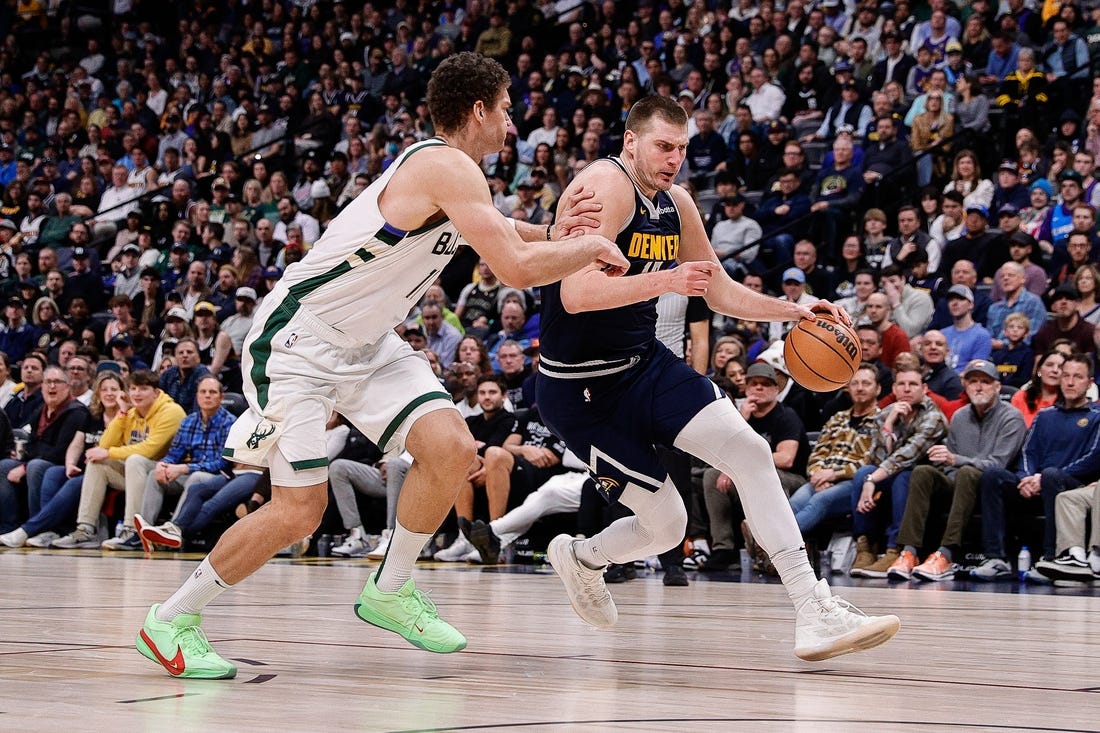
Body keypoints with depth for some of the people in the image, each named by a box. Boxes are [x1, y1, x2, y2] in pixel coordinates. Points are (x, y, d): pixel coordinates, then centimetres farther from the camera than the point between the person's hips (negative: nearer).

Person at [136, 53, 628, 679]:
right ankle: (171, 620, 2)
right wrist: (590, 248, -11)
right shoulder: (449, 168, -22)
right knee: (300, 510, -13)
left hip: (366, 344, 9)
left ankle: (390, 592, 11)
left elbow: (504, 234, 23)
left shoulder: (450, 172, 7)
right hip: (298, 339, -9)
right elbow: (518, 269, -28)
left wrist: (555, 234, 2)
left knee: (453, 450, -7)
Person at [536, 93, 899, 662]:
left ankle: (815, 615, -5)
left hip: (646, 363, 7)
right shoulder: (606, 186, -19)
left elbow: (721, 293, 17)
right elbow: (576, 294, -30)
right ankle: (579, 556, 19)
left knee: (751, 452, -9)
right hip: (581, 388, -7)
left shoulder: (676, 204, 7)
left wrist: (793, 311, 2)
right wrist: (665, 281, -38)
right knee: (665, 526, -9)